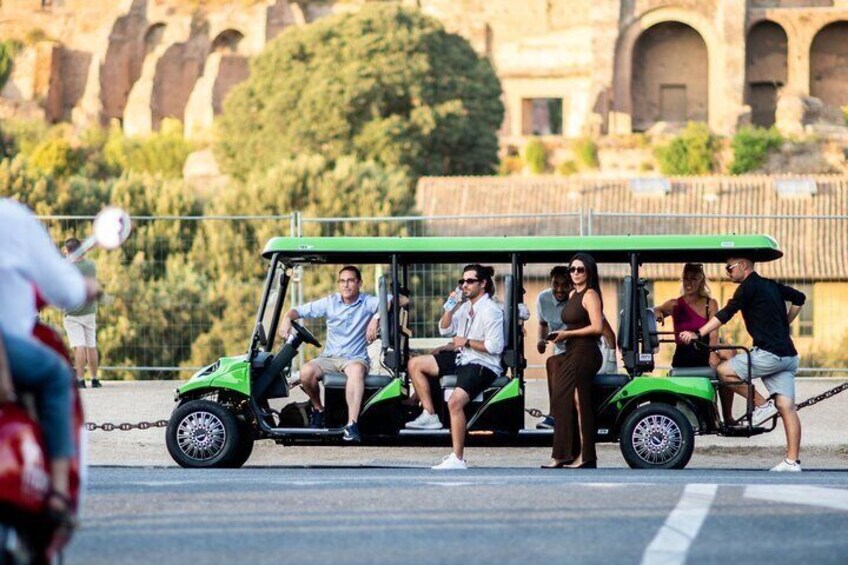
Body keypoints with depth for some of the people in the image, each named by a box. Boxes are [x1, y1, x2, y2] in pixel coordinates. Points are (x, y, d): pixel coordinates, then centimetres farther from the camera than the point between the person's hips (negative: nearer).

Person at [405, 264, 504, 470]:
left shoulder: (491, 311, -15)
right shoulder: (464, 306, 11)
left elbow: (495, 346, -20)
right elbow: (445, 330, 14)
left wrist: (466, 342, -13)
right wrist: (450, 308, -2)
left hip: (483, 365, -10)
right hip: (462, 358, 10)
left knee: (455, 401, -32)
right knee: (415, 364, 11)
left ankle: (457, 459, -31)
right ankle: (429, 416, 10)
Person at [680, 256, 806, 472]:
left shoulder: (749, 286, -5)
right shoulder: (772, 285, 20)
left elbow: (725, 314, -11)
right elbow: (800, 299, 34)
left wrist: (698, 334, -11)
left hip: (769, 353, -9)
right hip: (787, 355, 9)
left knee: (724, 371, -5)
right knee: (786, 407, 2)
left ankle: (762, 405, -2)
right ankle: (792, 461, -4)